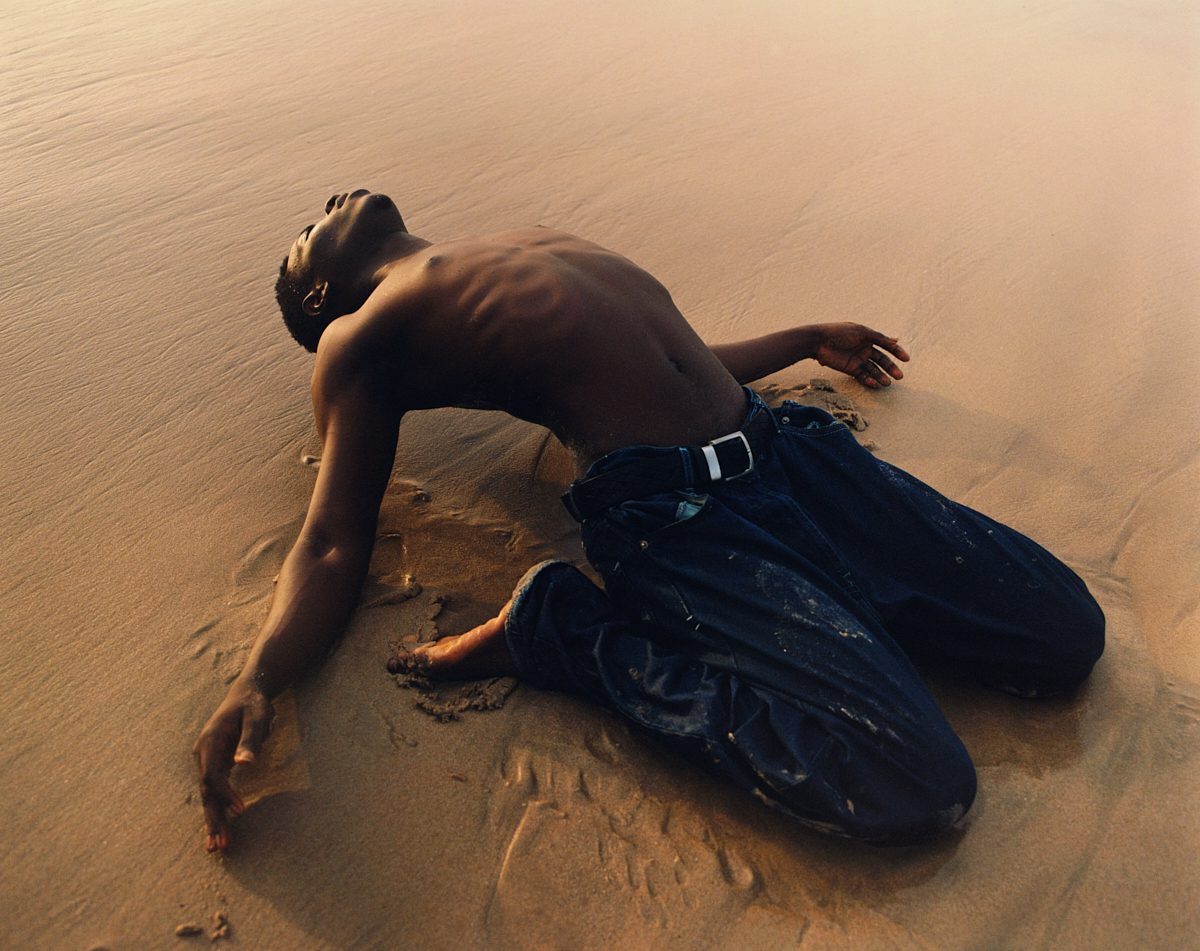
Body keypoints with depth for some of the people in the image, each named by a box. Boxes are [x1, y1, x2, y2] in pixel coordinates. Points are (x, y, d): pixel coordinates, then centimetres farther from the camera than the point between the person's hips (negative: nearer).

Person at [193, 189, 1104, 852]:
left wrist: (807, 339, 46)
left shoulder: (539, 244, 29)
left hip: (785, 445, 6)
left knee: (1067, 636, -2)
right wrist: (257, 682, -18)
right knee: (922, 786, -17)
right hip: (670, 517, -5)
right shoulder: (361, 337, 9)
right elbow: (334, 547, 2)